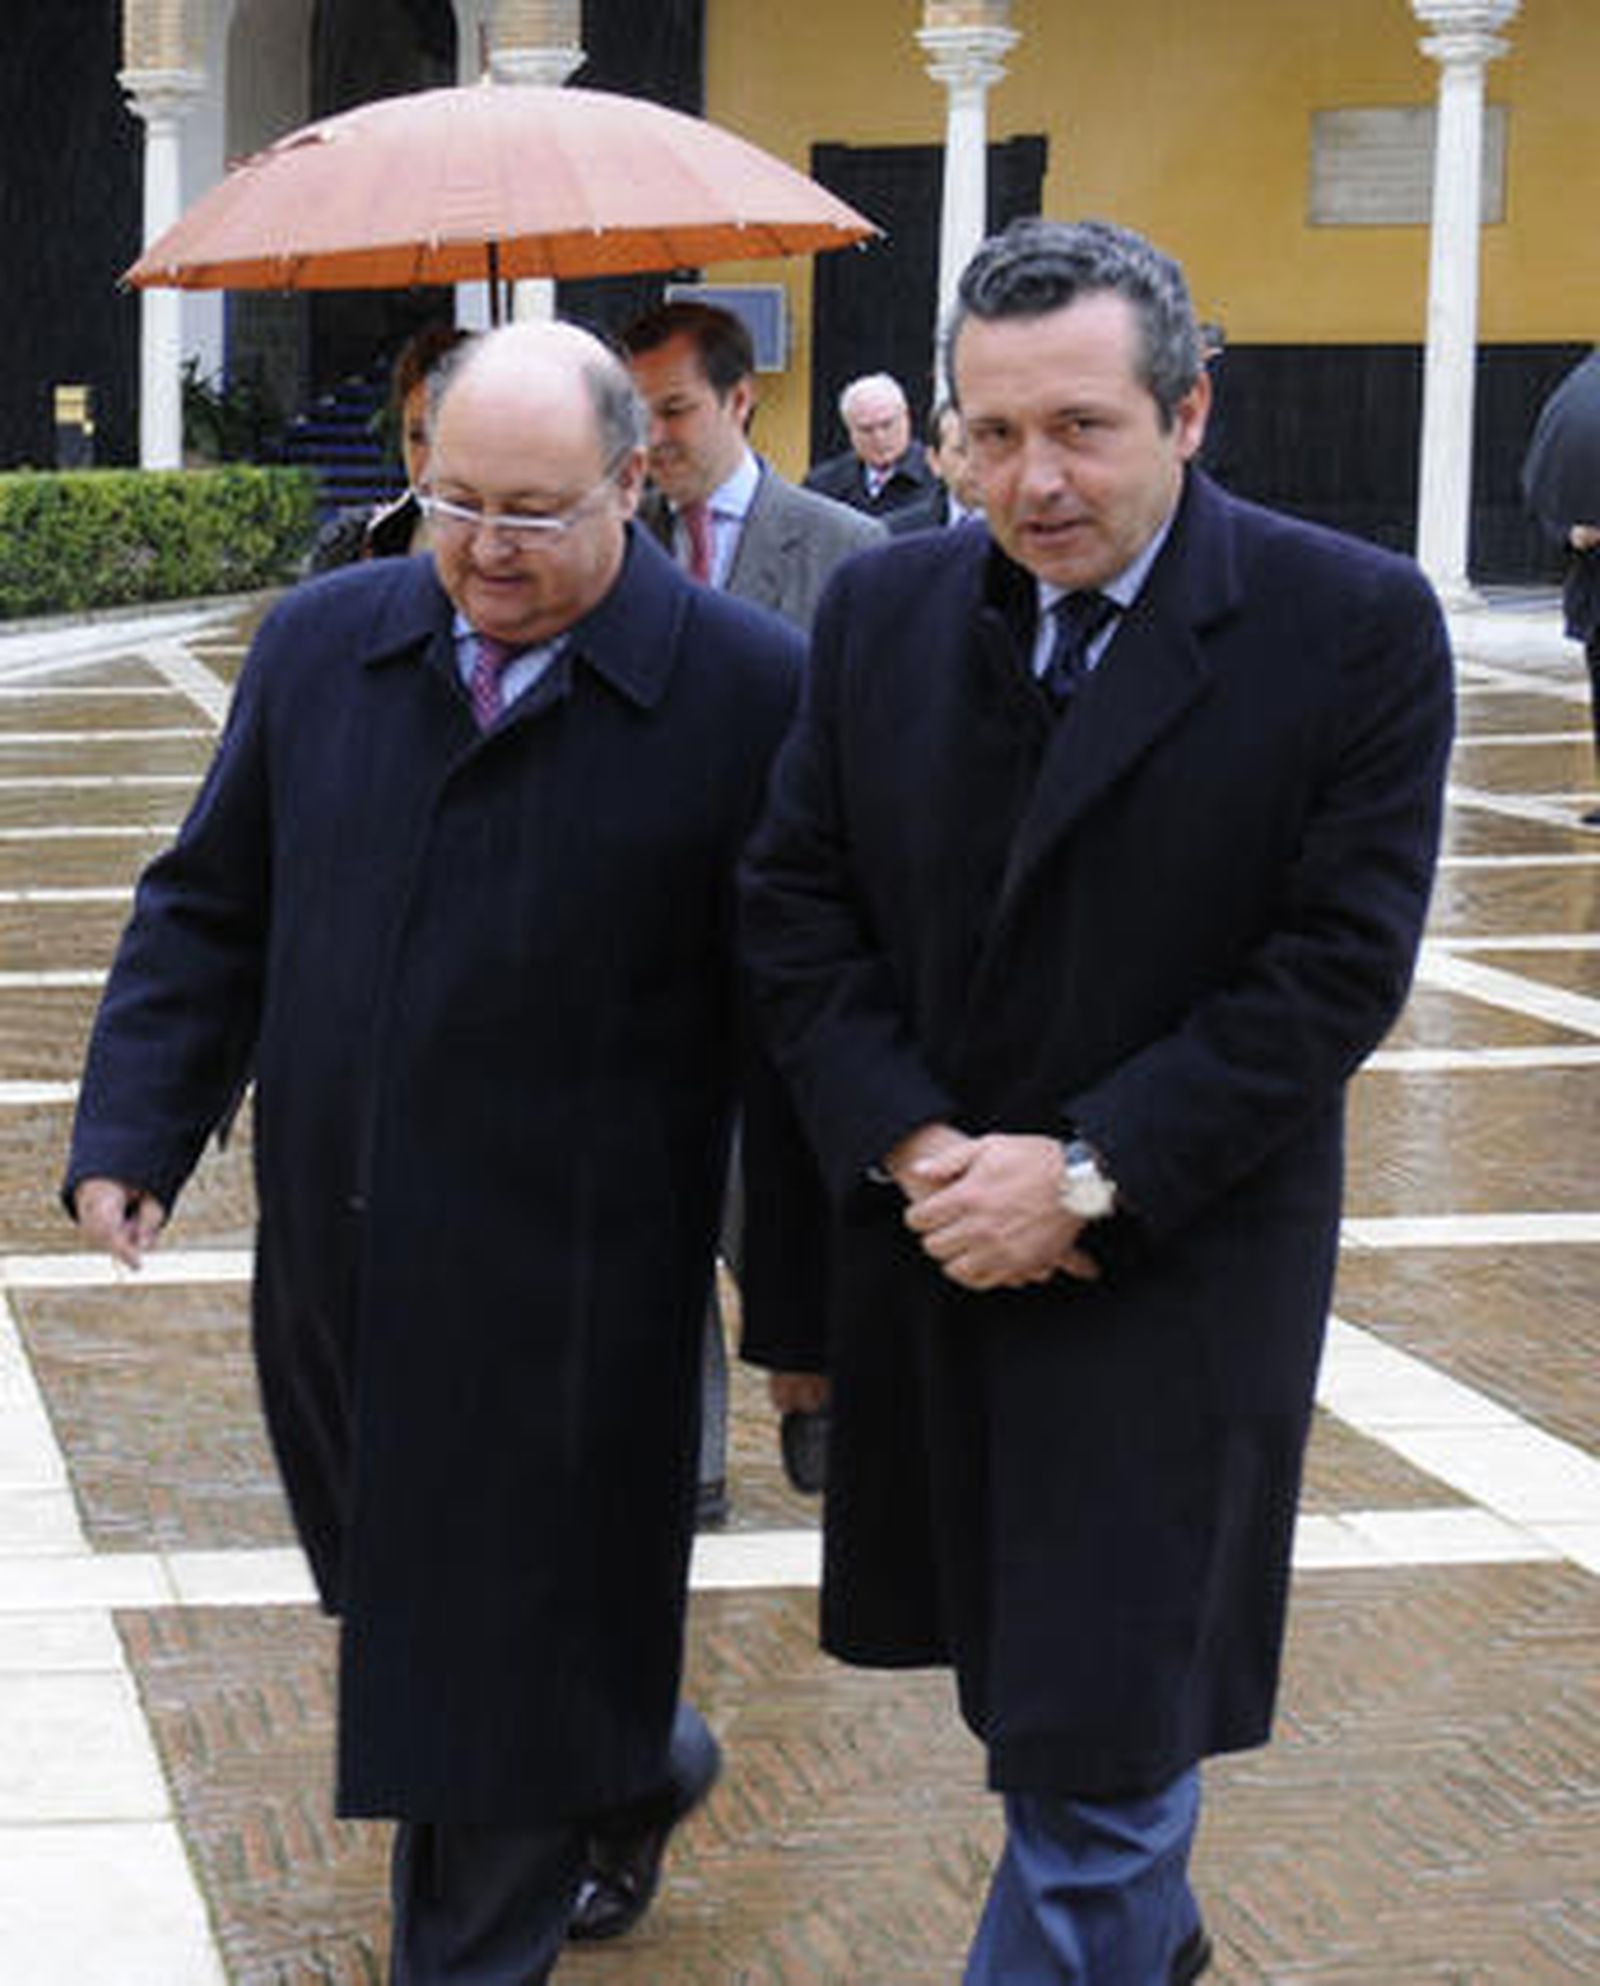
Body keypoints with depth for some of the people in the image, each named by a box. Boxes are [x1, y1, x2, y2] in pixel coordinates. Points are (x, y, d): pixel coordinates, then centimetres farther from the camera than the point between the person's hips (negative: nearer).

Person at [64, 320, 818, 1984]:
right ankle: (633, 1777, 46)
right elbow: (208, 912, 11)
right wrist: (132, 1132, 0)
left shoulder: (746, 693, -10)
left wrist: (797, 1299, -5)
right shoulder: (319, 644, 4)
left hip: (566, 1301, -5)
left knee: (502, 1675, 3)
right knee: (399, 1607, 20)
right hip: (334, 1274, 5)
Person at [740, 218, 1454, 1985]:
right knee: (1028, 1675, 18)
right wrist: (919, 1147, -12)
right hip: (934, 1244, 5)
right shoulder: (887, 608, 2)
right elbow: (795, 906, 2)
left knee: (1101, 1726, -3)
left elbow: (1339, 962, -14)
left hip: (1171, 1268, -4)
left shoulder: (1353, 626, -11)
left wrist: (1085, 1176, -18)